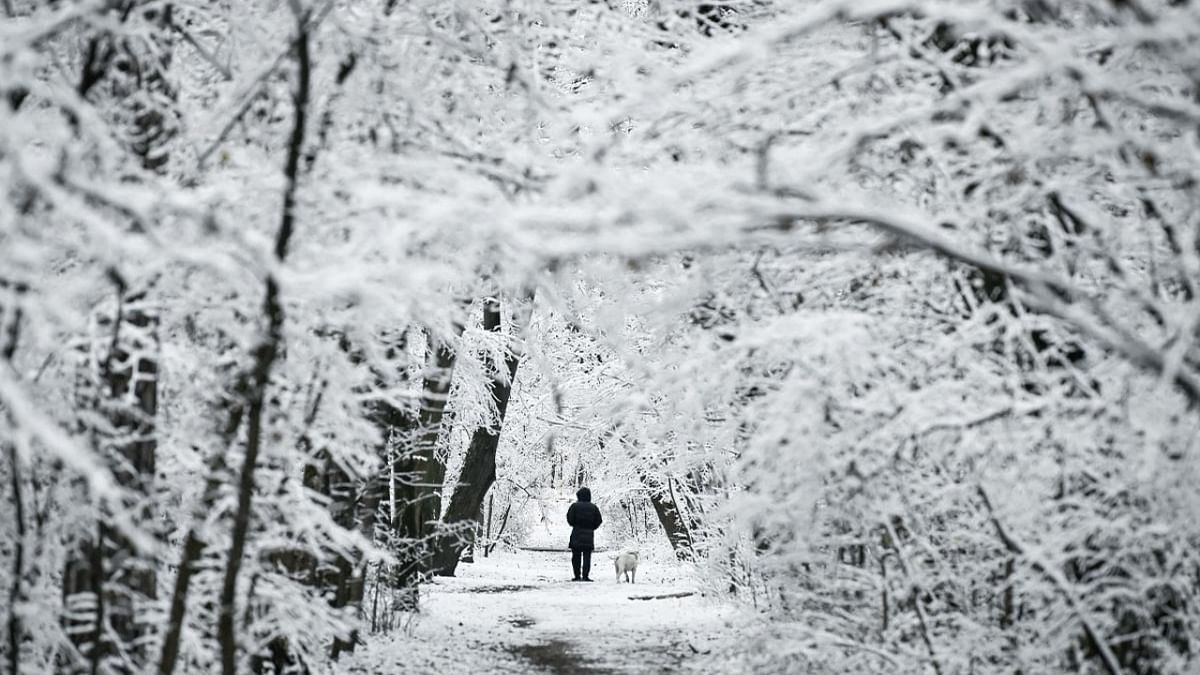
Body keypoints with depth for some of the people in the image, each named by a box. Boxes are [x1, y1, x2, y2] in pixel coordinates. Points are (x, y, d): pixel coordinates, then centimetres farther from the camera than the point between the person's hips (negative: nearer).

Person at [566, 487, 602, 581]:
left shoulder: (575, 506, -4)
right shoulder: (593, 507, 4)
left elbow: (570, 519, -7)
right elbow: (599, 520, 4)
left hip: (577, 535, -1)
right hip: (589, 535, 1)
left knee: (576, 556, 6)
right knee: (587, 556, 2)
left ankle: (577, 576, 4)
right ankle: (585, 576, -7)